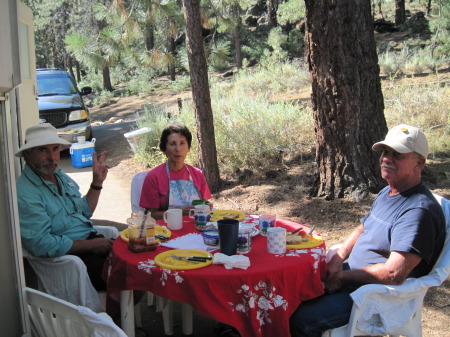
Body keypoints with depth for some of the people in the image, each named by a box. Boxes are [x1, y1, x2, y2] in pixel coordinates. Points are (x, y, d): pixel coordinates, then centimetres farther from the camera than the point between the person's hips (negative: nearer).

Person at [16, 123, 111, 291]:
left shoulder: (62, 176, 13)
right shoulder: (25, 193, -16)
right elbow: (42, 245, -21)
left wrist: (97, 182, 11)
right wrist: (92, 245, -17)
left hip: (91, 240, 9)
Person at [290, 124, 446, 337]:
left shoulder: (419, 211, -24)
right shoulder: (386, 193, 9)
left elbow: (393, 274, -30)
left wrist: (343, 276, -17)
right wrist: (338, 257, 0)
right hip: (352, 276, 9)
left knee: (302, 319, -20)